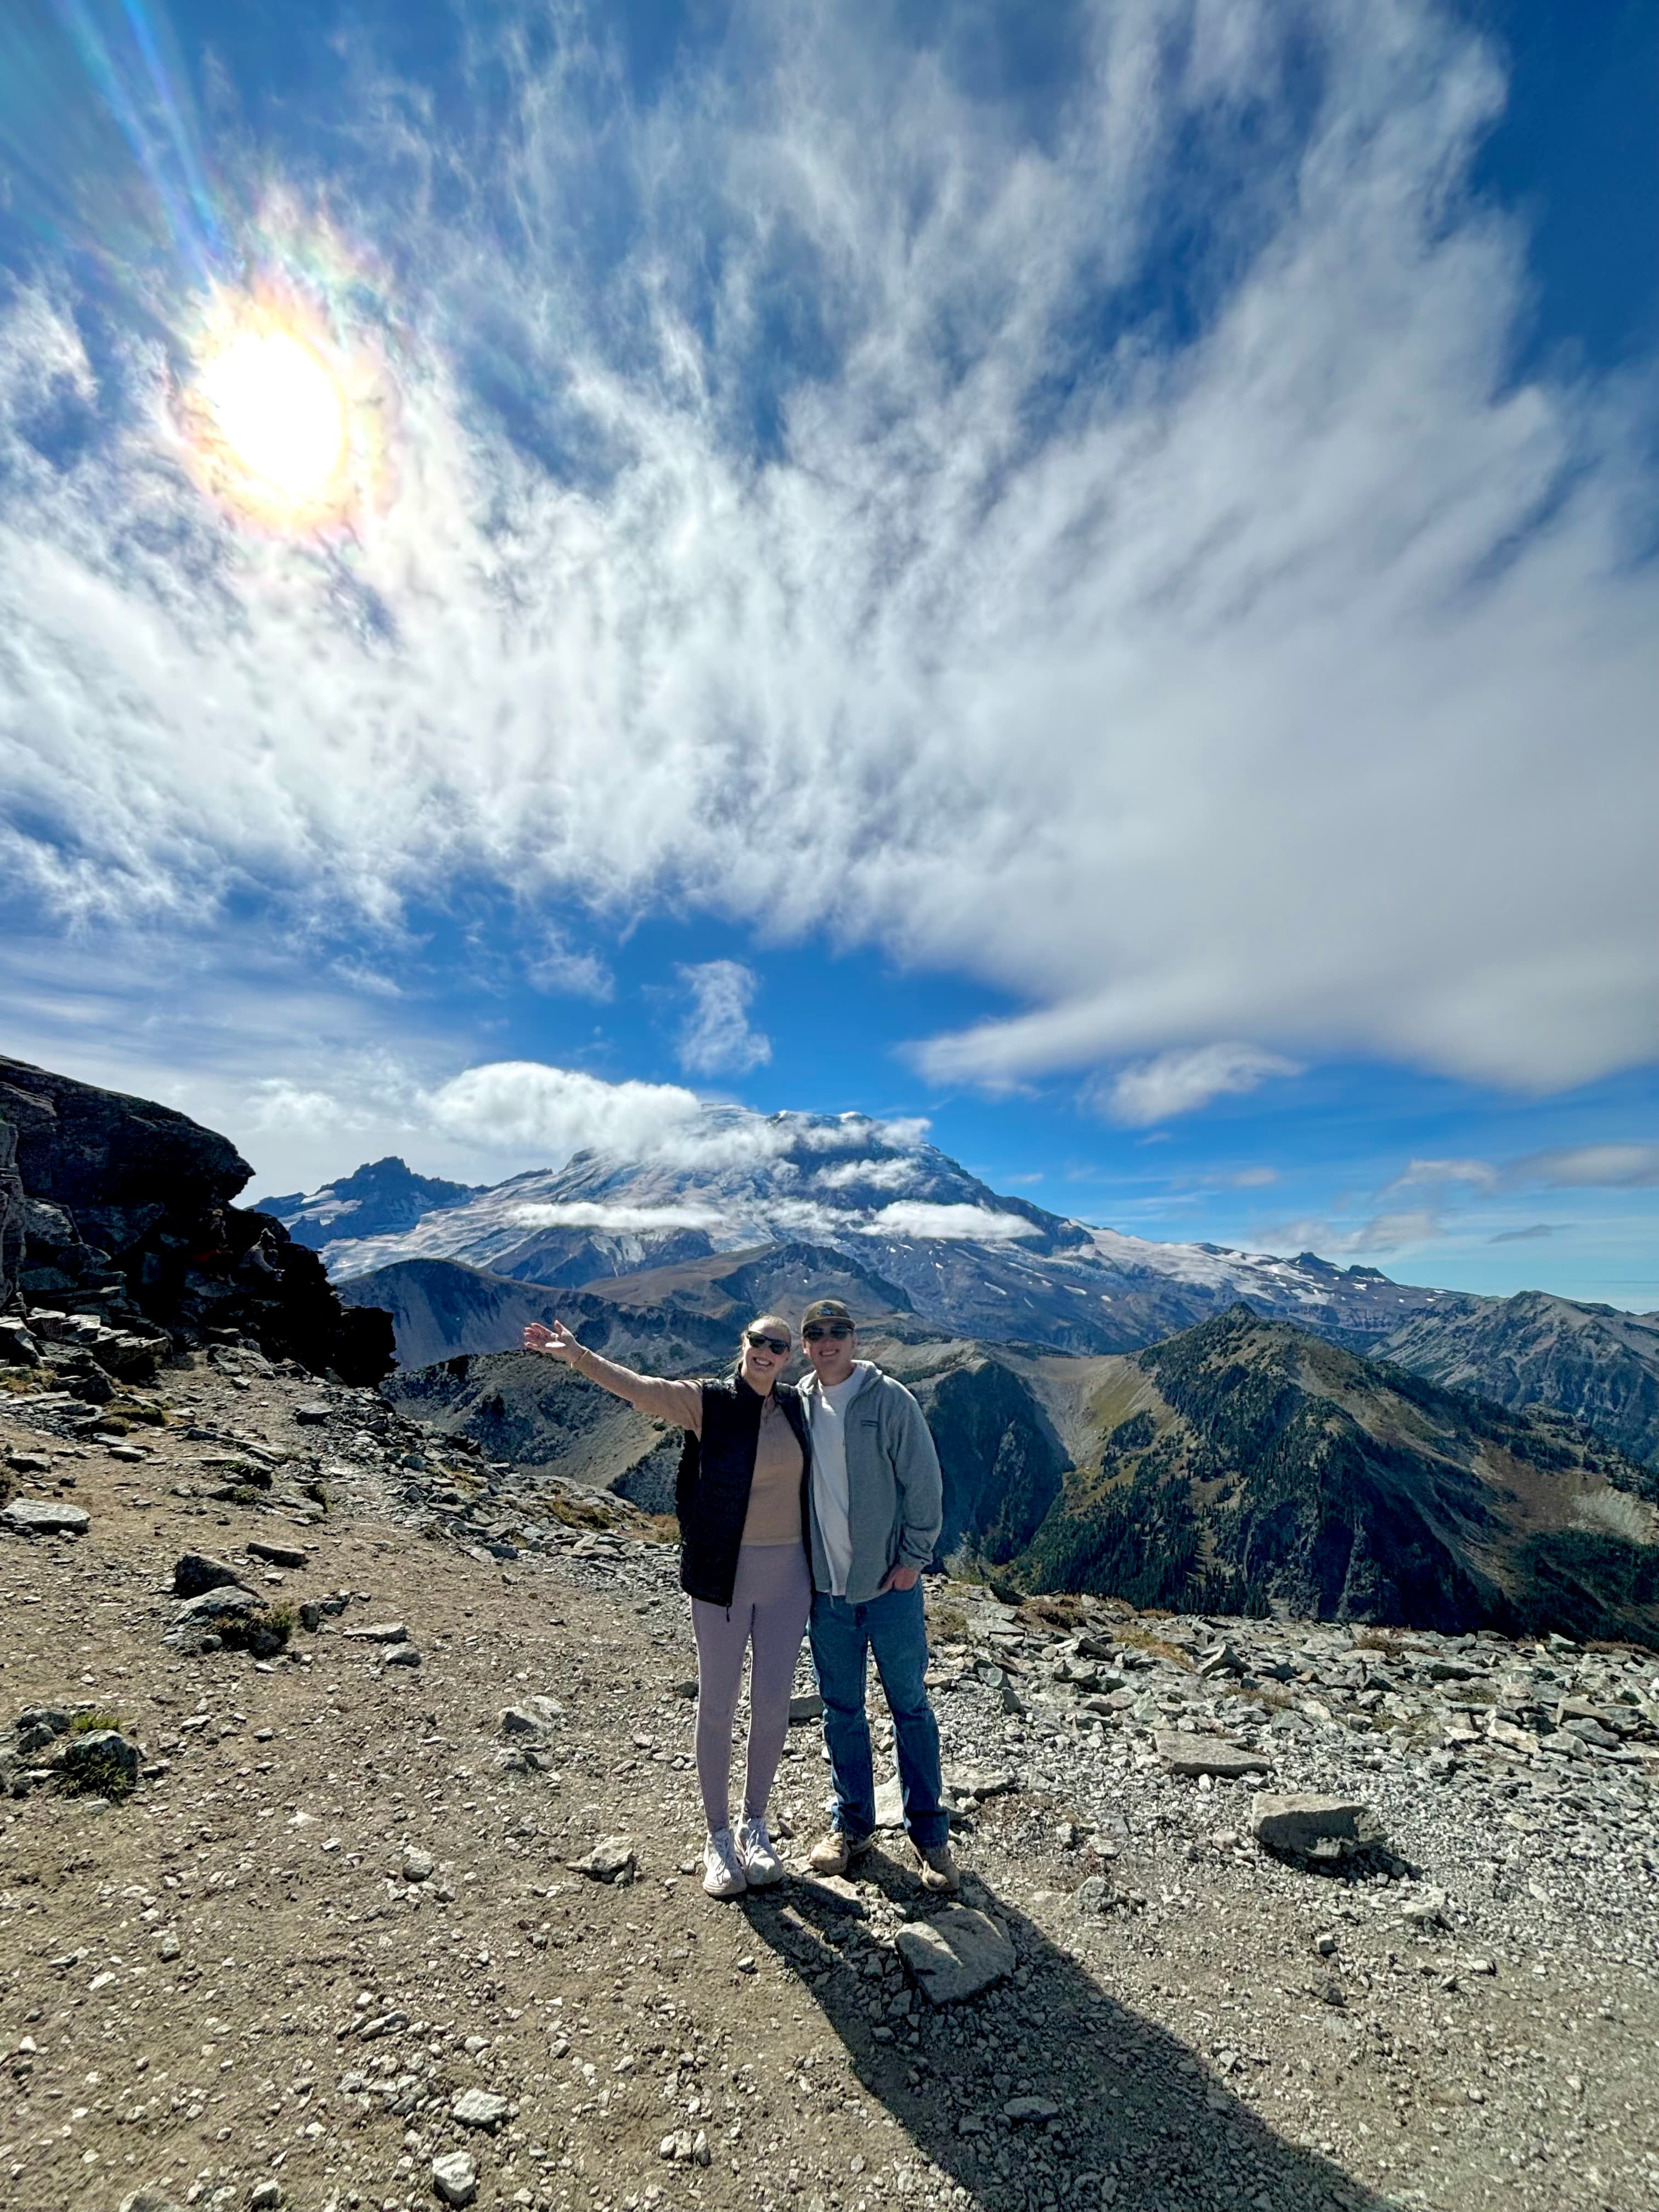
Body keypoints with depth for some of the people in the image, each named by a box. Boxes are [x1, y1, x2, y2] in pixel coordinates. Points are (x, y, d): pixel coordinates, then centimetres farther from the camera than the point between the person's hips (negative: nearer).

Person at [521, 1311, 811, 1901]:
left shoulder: (796, 1405, -1)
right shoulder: (709, 1402, -12)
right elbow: (635, 1387, -24)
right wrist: (576, 1354, -36)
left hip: (788, 1571, 3)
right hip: (723, 1571, -3)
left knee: (773, 1704, 14)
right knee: (717, 1704, 11)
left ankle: (755, 1825, 38)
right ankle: (718, 1836, 35)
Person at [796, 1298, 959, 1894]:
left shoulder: (890, 1399, -13)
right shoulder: (796, 1405, -1)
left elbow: (924, 1482, -10)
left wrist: (913, 1558, -9)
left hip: (889, 1583, -3)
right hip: (826, 1588, 4)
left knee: (910, 1706, 12)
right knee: (841, 1709, 17)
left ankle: (928, 1830, 31)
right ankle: (852, 1823, 37)